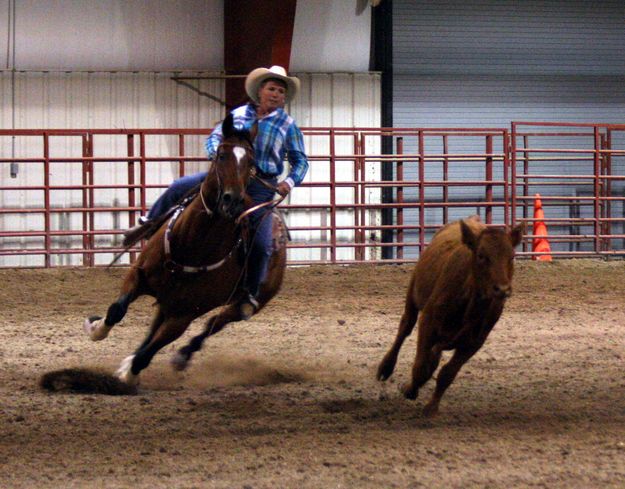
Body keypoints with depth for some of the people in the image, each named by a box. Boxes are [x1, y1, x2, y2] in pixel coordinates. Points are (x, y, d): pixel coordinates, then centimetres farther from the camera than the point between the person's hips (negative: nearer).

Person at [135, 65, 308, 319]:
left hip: (261, 186, -2)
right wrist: (216, 153, -11)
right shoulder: (239, 114, 10)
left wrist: (290, 182, -10)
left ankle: (250, 295, 1)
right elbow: (215, 136, 12)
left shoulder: (288, 125, 5)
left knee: (261, 244, -14)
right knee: (178, 189, -5)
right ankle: (150, 224, 19)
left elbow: (300, 161, 9)